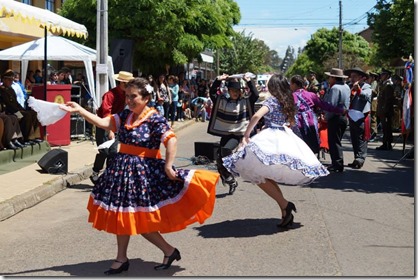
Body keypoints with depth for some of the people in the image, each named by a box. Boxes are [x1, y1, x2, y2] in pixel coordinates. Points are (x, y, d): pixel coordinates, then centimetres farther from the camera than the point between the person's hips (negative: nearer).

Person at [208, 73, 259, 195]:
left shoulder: (245, 102, 0)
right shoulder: (222, 101, 6)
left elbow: (255, 95, -12)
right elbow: (212, 93, -2)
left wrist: (249, 81, -13)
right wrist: (218, 80, -9)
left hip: (238, 134, -4)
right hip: (225, 134, 4)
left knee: (225, 151, -30)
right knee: (219, 160, 3)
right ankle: (232, 182, 20)